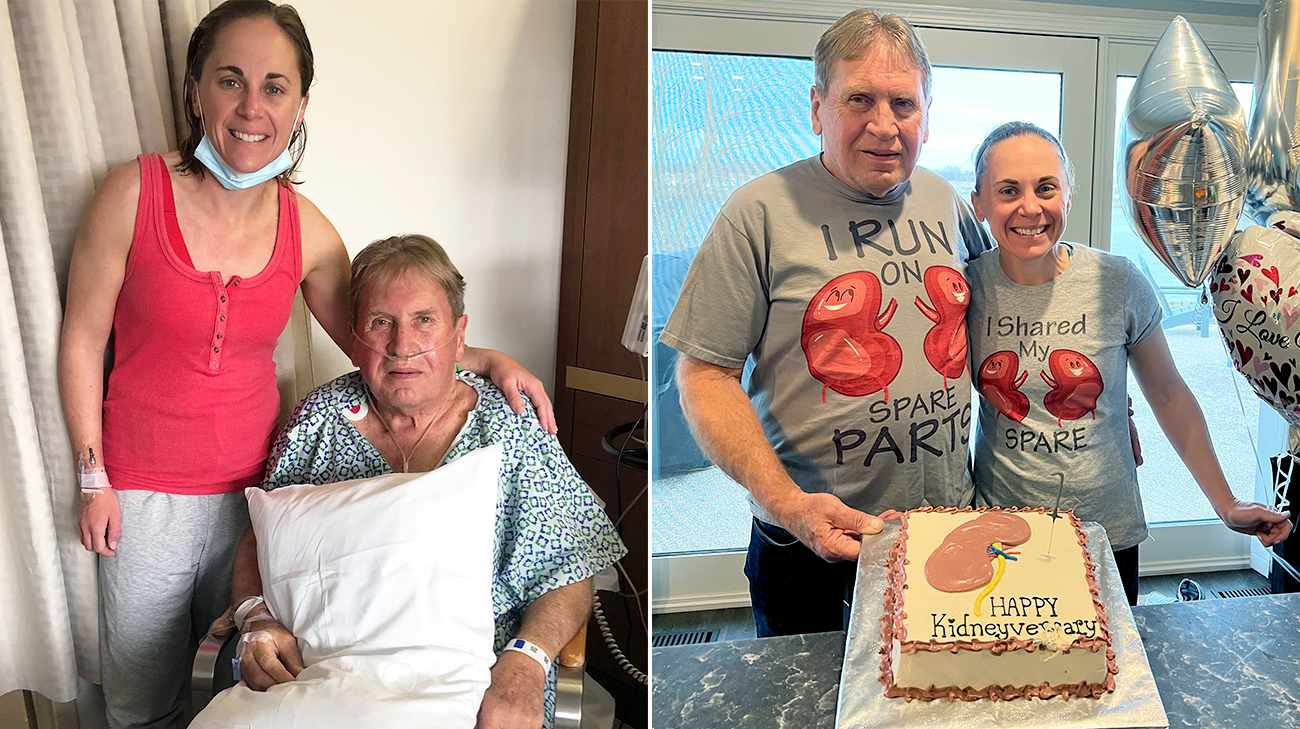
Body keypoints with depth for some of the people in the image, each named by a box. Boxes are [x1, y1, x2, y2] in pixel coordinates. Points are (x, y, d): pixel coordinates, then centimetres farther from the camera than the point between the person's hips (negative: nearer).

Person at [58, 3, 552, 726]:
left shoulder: (306, 230, -6)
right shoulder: (135, 194, -14)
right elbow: (82, 342, -6)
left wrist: (490, 359, -9)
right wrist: (95, 480, -5)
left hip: (251, 485, 2)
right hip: (146, 490, -2)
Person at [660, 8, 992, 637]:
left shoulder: (946, 203, 4)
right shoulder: (763, 213, -13)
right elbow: (705, 375, -14)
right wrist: (788, 503, -24)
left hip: (948, 531, 5)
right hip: (811, 544, -4)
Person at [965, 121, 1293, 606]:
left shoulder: (1118, 283, -10)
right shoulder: (968, 288, -9)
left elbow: (1167, 395, 2)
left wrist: (1226, 505, 5)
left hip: (1108, 531, 0)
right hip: (999, 529, 0)